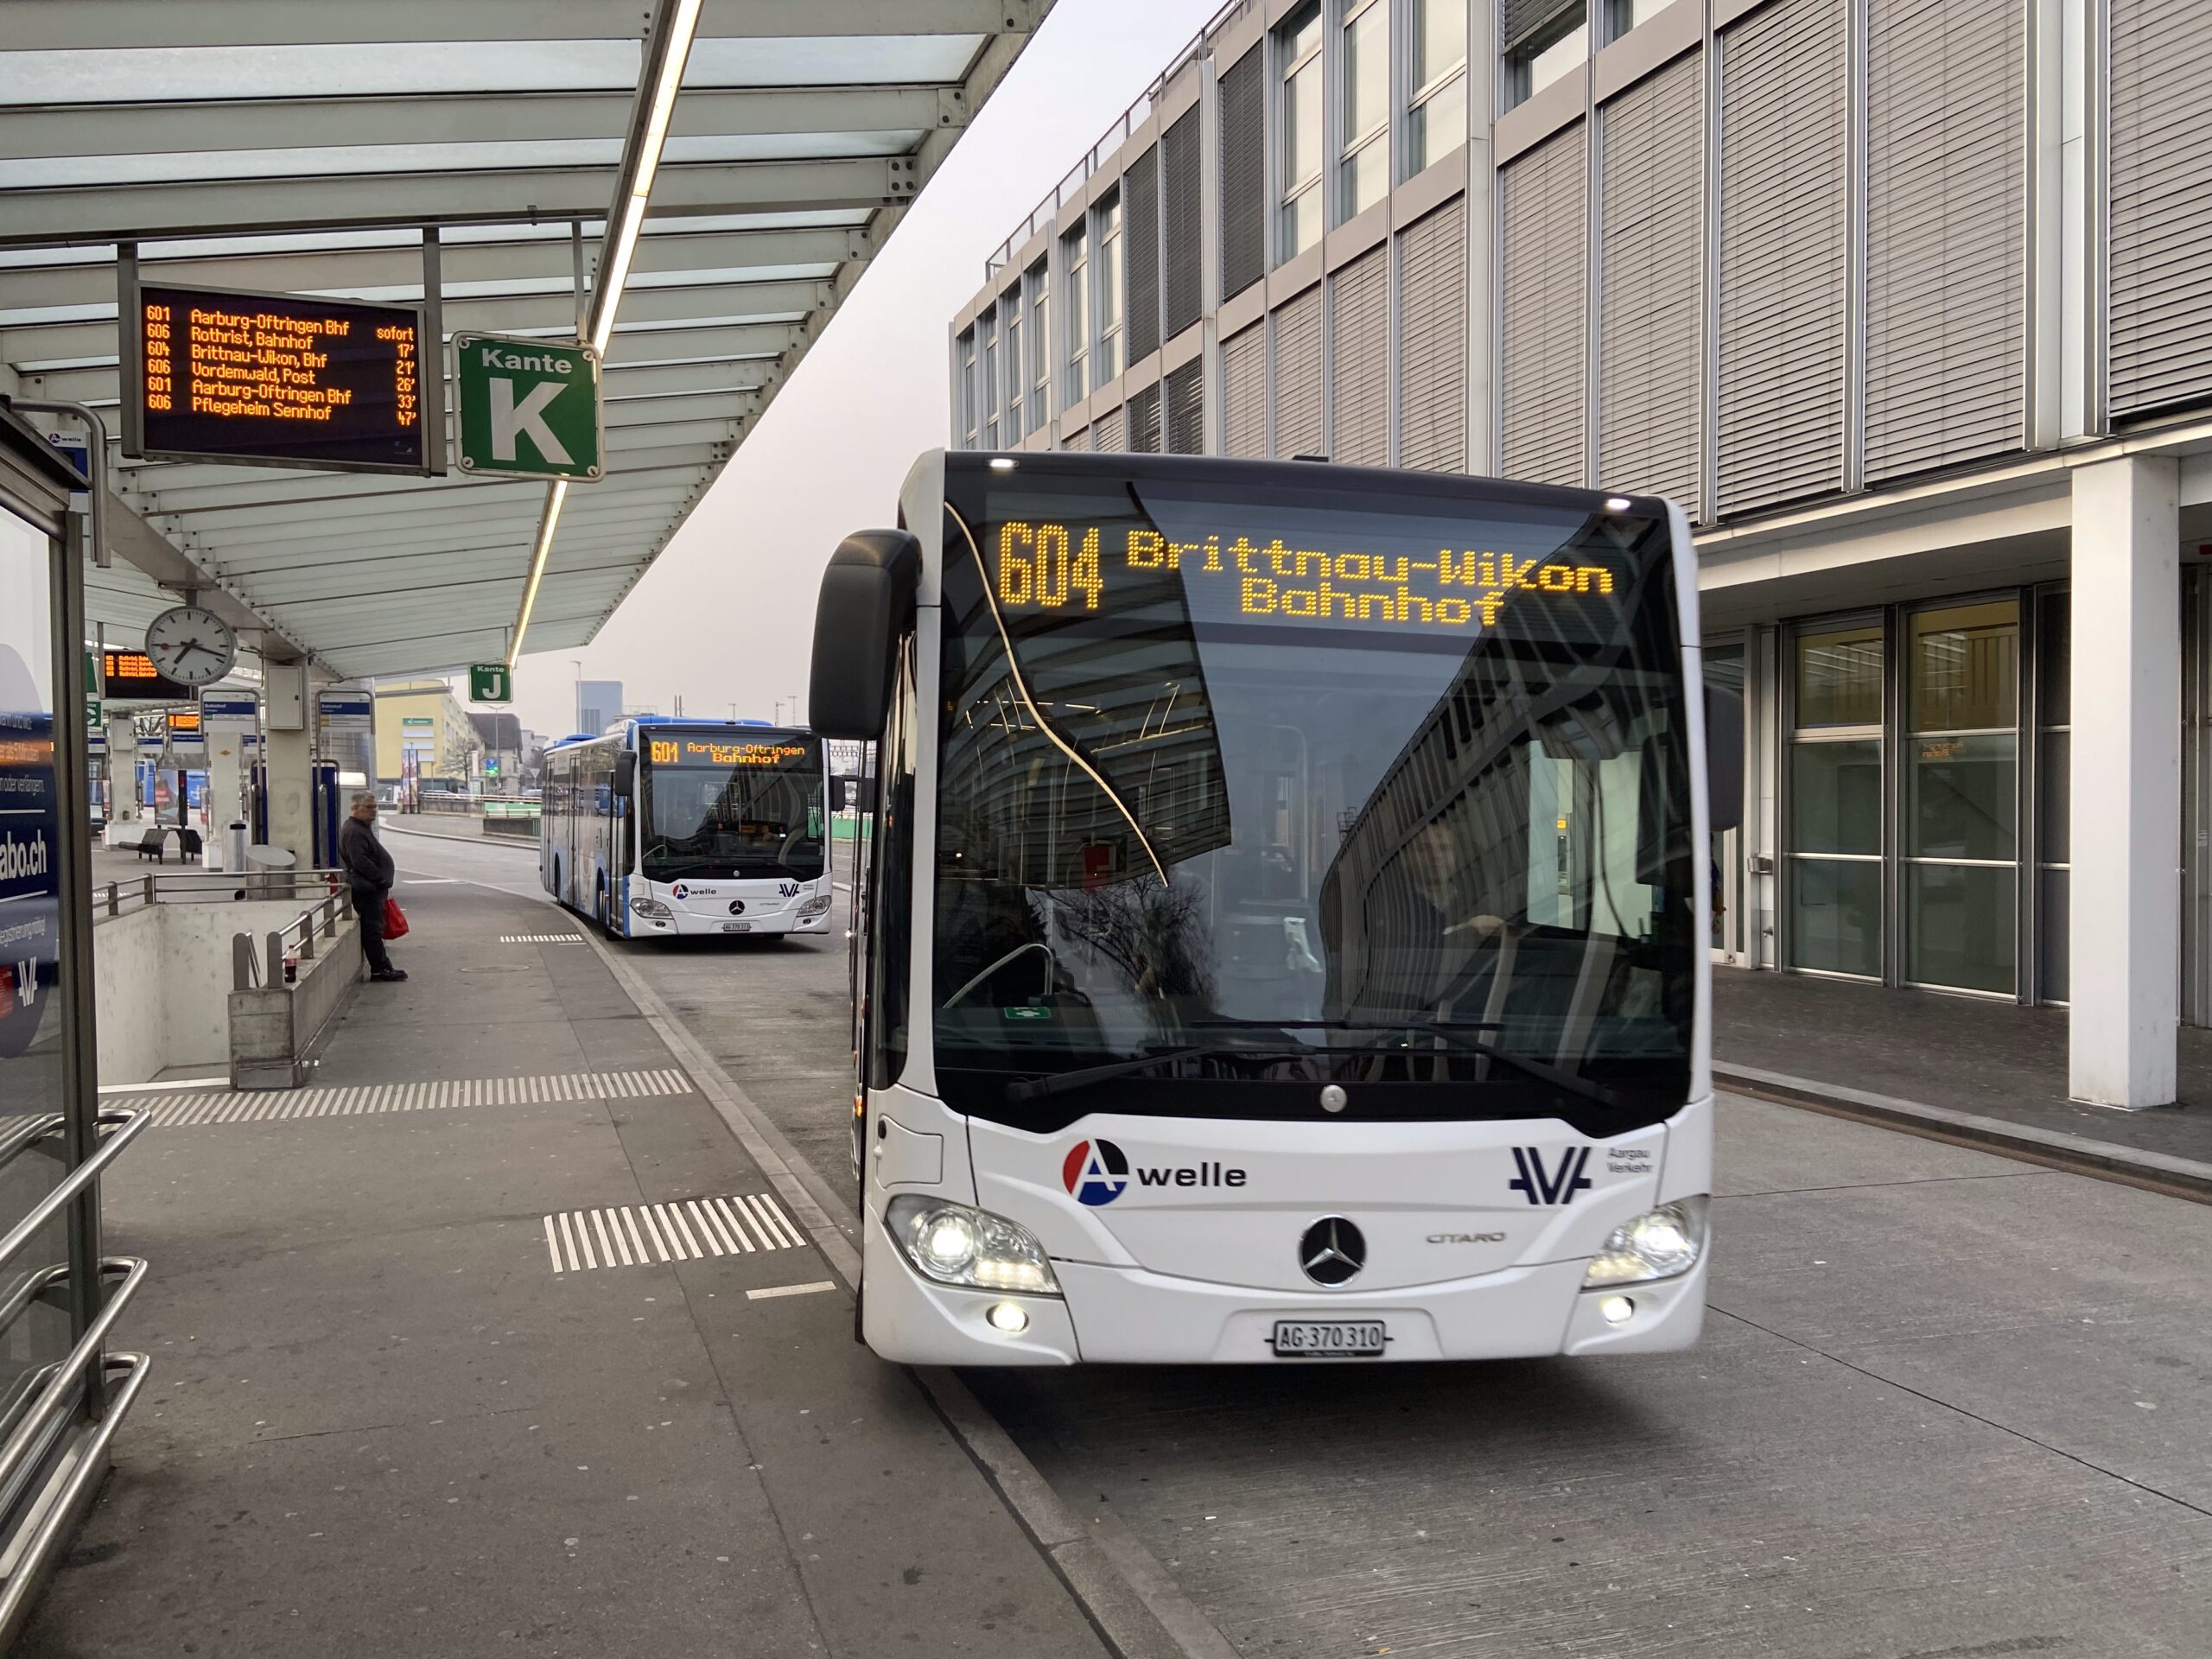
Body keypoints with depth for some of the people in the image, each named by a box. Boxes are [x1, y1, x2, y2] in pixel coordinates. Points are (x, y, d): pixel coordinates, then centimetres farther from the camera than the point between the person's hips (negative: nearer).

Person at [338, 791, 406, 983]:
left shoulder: (362, 828, 19)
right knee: (372, 929, -7)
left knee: (373, 929, 13)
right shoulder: (353, 831, -15)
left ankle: (382, 968, 16)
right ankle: (380, 969, -4)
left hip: (372, 888, 11)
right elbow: (361, 862, -23)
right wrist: (383, 880, -18)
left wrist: (384, 883, 17)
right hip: (367, 888, -11)